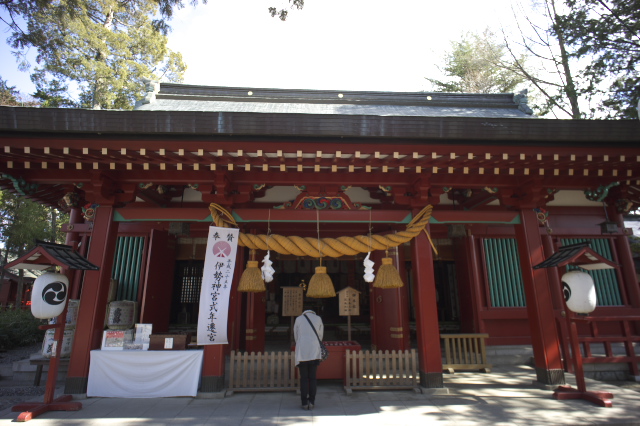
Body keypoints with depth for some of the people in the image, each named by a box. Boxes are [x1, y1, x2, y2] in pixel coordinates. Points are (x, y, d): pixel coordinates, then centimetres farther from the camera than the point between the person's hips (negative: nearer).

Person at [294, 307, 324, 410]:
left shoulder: (298, 319, 9)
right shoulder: (318, 319, 10)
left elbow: (296, 336, 14)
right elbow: (320, 336, 15)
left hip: (301, 352, 0)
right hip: (314, 352, 1)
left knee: (303, 378, 5)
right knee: (313, 377, 8)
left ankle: (304, 403, 6)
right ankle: (311, 402, 7)